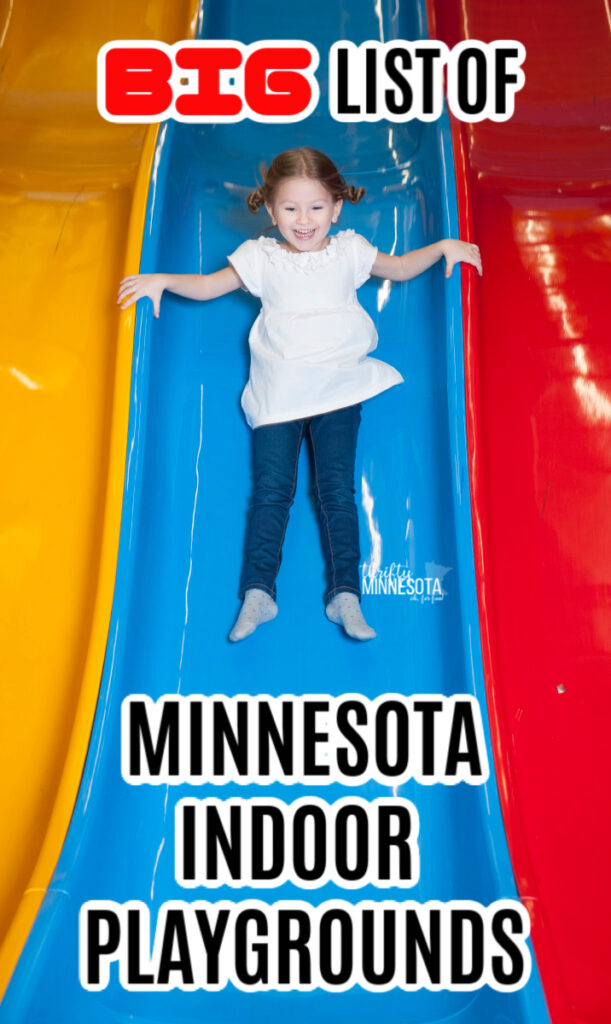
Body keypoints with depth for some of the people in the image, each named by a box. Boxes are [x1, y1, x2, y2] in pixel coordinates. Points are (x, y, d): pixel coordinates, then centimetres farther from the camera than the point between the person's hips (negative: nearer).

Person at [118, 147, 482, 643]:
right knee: (271, 489, -9)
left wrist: (444, 247, 14)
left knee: (337, 487, -10)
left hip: (338, 389, 0)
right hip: (278, 393, 0)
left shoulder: (349, 250, 13)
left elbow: (400, 268, 25)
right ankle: (258, 591, -9)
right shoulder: (261, 257, 9)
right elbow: (207, 286, 5)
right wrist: (161, 280, -11)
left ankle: (346, 592, -10)